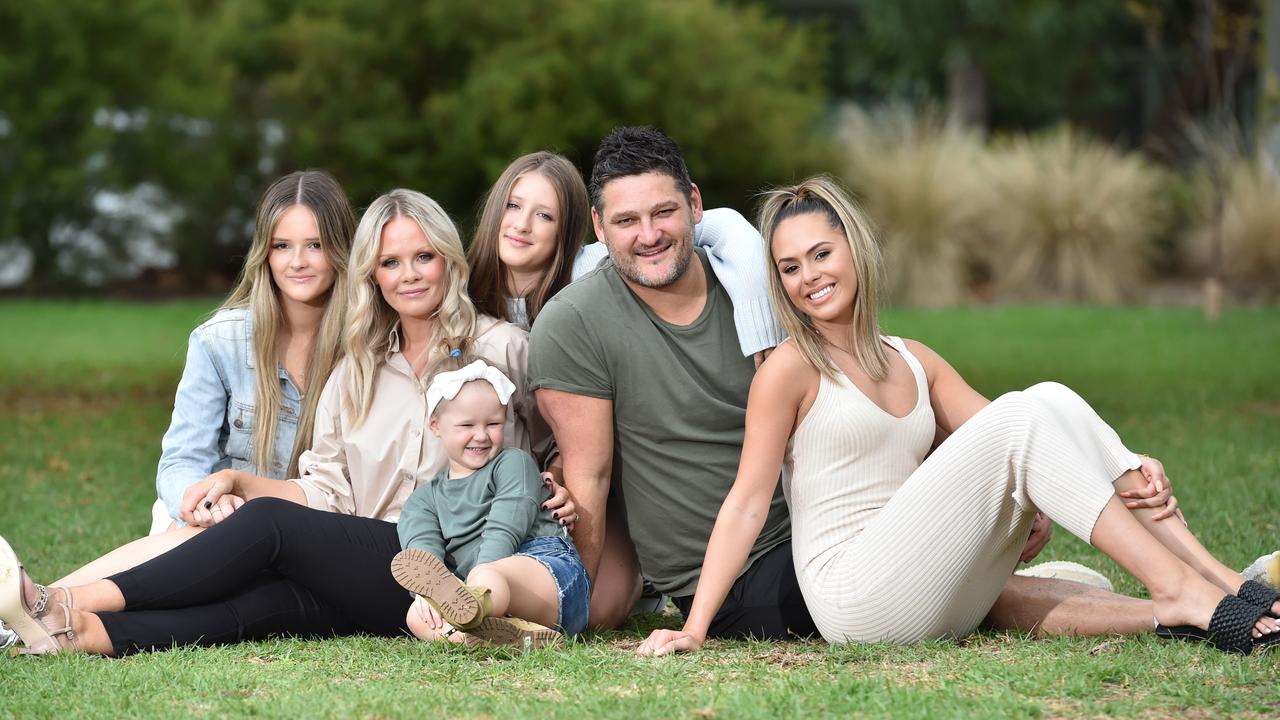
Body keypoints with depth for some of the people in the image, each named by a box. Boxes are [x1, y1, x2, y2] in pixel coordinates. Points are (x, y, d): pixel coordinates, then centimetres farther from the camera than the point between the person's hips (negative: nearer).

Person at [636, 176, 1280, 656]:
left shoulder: (915, 363, 18)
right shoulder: (790, 370, 0)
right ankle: (1180, 593, -22)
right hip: (855, 600, -6)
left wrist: (1127, 471, 1)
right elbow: (747, 502, -4)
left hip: (937, 600, 6)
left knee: (1051, 401, -8)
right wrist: (695, 628, -12)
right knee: (1024, 417, -18)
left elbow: (1007, 446, 15)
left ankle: (1213, 576, -15)